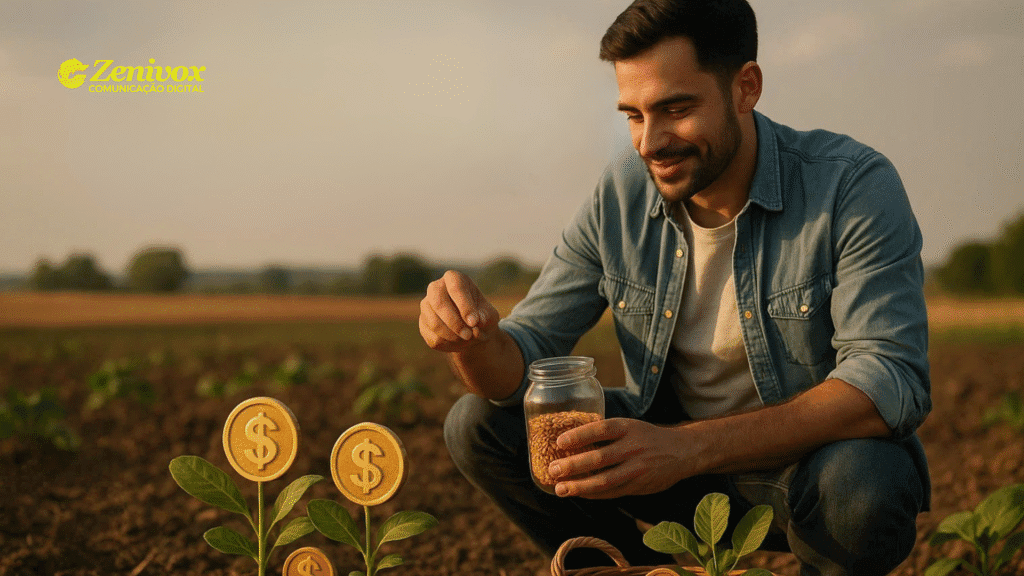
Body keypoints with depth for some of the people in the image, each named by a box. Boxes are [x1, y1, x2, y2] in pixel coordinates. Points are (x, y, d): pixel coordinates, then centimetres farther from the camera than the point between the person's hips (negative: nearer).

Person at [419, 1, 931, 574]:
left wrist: (691, 446, -42)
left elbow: (893, 382, -30)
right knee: (480, 425, -9)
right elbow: (522, 357, -5)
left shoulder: (854, 184, -20)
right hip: (675, 451, 4)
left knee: (862, 482, -38)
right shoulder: (621, 195, -6)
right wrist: (473, 335, -32)